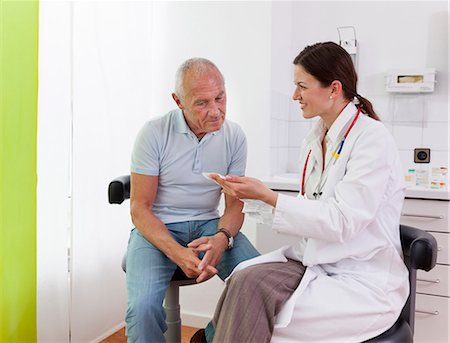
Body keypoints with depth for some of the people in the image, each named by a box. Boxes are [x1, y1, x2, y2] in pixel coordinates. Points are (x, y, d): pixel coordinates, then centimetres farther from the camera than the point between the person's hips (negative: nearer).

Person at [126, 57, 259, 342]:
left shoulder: (234, 136, -2)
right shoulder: (154, 134, -11)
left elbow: (235, 204, 2)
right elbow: (140, 208, -10)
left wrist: (223, 237, -22)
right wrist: (178, 253, -26)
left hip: (208, 224, 3)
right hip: (157, 227, -3)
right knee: (143, 306, -30)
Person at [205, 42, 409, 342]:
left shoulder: (372, 138, -13)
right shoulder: (314, 139, 9)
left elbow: (342, 222, -18)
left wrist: (267, 196, -21)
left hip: (364, 279, -6)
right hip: (315, 259, 6)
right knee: (246, 278, -21)